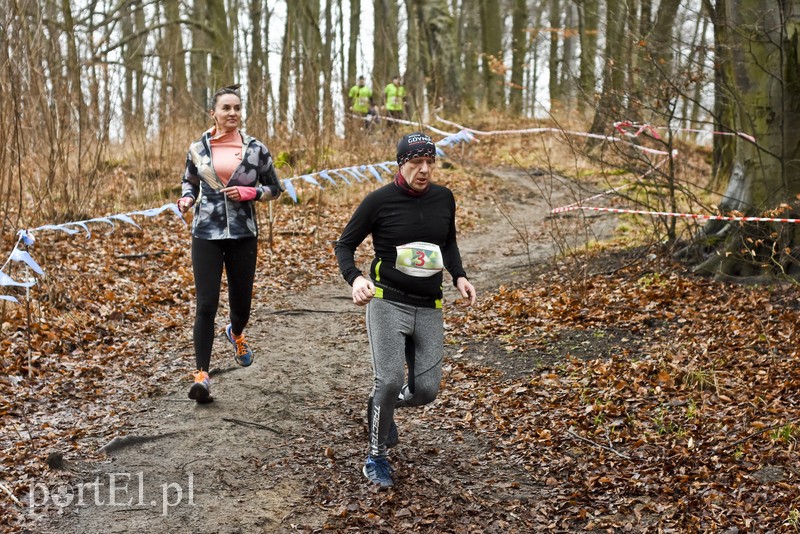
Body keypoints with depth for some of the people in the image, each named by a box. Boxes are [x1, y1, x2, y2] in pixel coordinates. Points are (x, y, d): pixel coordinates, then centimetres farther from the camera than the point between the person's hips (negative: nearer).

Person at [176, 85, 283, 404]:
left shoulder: (255, 149, 1)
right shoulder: (198, 148, 3)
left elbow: (274, 189, 9)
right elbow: (189, 182, 18)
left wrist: (251, 193, -10)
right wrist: (186, 199, -4)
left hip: (243, 235, 1)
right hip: (206, 234, 0)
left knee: (241, 302, 10)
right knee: (206, 304, -10)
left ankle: (236, 333, 47)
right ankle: (202, 375, -7)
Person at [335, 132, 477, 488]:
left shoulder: (444, 198, 6)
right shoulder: (380, 201, -8)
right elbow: (344, 244, 1)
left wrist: (459, 276, 6)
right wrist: (355, 279, -19)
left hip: (429, 308, 5)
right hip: (388, 302, -4)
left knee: (426, 389, -1)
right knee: (390, 380, -18)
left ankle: (382, 407, 34)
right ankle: (376, 458, 5)